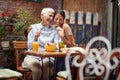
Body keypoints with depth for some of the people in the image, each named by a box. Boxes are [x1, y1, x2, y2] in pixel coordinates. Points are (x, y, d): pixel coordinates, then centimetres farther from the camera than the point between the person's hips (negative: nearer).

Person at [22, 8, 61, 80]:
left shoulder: (53, 29, 9)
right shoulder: (34, 27, 7)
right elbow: (30, 47, 2)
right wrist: (35, 38, -17)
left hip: (47, 57, 1)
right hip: (33, 56, 0)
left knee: (45, 63, -33)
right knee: (35, 64, -34)